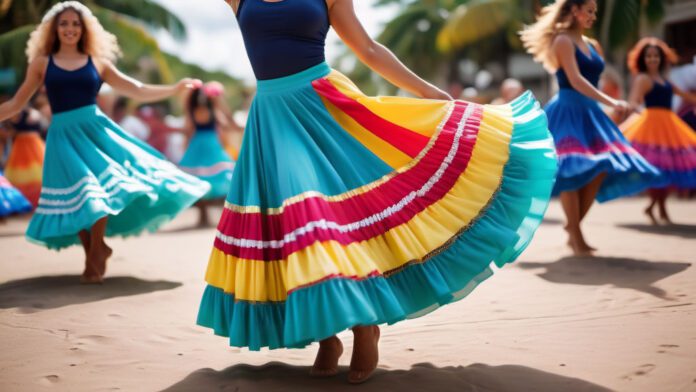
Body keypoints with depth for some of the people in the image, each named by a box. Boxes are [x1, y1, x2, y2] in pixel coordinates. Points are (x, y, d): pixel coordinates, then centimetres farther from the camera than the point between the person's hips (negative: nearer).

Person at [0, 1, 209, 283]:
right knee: (76, 194, -5)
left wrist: (175, 89, 4)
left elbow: (137, 91, 12)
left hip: (95, 129, 0)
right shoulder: (42, 63, 8)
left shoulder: (97, 63, 10)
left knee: (103, 186, -12)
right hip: (63, 136, 0)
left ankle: (95, 253, 4)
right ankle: (94, 252, 14)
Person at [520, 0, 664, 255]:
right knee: (572, 171, -11)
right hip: (568, 110, -8)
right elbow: (575, 80, -19)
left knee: (600, 170, -1)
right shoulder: (563, 41, -7)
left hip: (589, 111, 8)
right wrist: (611, 102, -26)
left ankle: (573, 226, 9)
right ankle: (576, 236, -5)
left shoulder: (593, 45, 17)